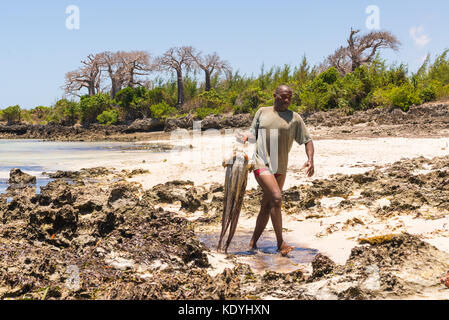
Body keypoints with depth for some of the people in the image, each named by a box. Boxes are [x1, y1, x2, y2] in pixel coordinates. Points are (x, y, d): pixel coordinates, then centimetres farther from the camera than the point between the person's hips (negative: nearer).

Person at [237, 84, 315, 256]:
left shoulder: (295, 118, 7)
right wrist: (245, 136, -7)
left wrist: (310, 160, -10)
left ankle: (253, 243, 22)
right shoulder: (262, 112, 9)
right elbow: (254, 136, 16)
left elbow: (307, 140, 6)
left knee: (267, 206, 8)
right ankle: (280, 243, -13)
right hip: (261, 163, -3)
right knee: (276, 198, -21)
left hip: (280, 168, 3)